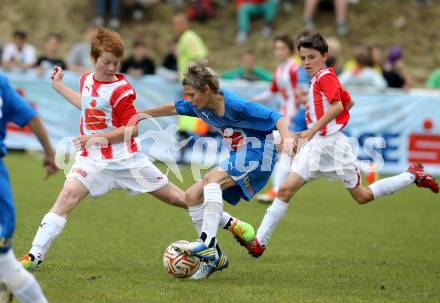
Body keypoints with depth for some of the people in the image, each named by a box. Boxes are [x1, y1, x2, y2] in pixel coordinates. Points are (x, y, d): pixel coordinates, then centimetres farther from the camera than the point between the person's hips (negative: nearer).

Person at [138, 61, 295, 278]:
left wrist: (287, 139, -44)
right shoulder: (200, 106, -1)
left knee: (211, 179, -30)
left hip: (258, 153, -9)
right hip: (238, 157, 9)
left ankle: (207, 243, -40)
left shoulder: (235, 105, -24)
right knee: (192, 196, 0)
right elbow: (174, 109, 19)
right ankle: (214, 256, 5)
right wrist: (142, 114, 25)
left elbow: (276, 117, -27)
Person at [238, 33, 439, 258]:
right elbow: (348, 102, 25)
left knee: (362, 196, 4)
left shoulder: (325, 76, -12)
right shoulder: (318, 79, 16)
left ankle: (413, 175, 19)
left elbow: (338, 106, -27)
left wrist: (313, 129, -30)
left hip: (331, 144, -9)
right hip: (315, 146, 9)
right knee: (286, 190, -5)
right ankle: (260, 241, -8)